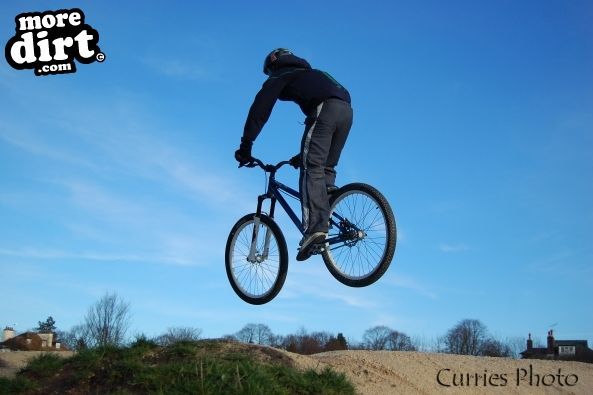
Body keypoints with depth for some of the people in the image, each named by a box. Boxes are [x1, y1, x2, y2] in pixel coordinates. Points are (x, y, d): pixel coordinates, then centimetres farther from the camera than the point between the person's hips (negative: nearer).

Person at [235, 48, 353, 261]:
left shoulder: (280, 76, 21)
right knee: (326, 167, 22)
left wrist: (245, 146, 6)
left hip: (325, 109, -7)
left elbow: (259, 109, 7)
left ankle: (315, 227, -29)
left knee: (311, 170, -15)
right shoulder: (309, 74, 42)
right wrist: (305, 153, 47)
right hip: (346, 110, 7)